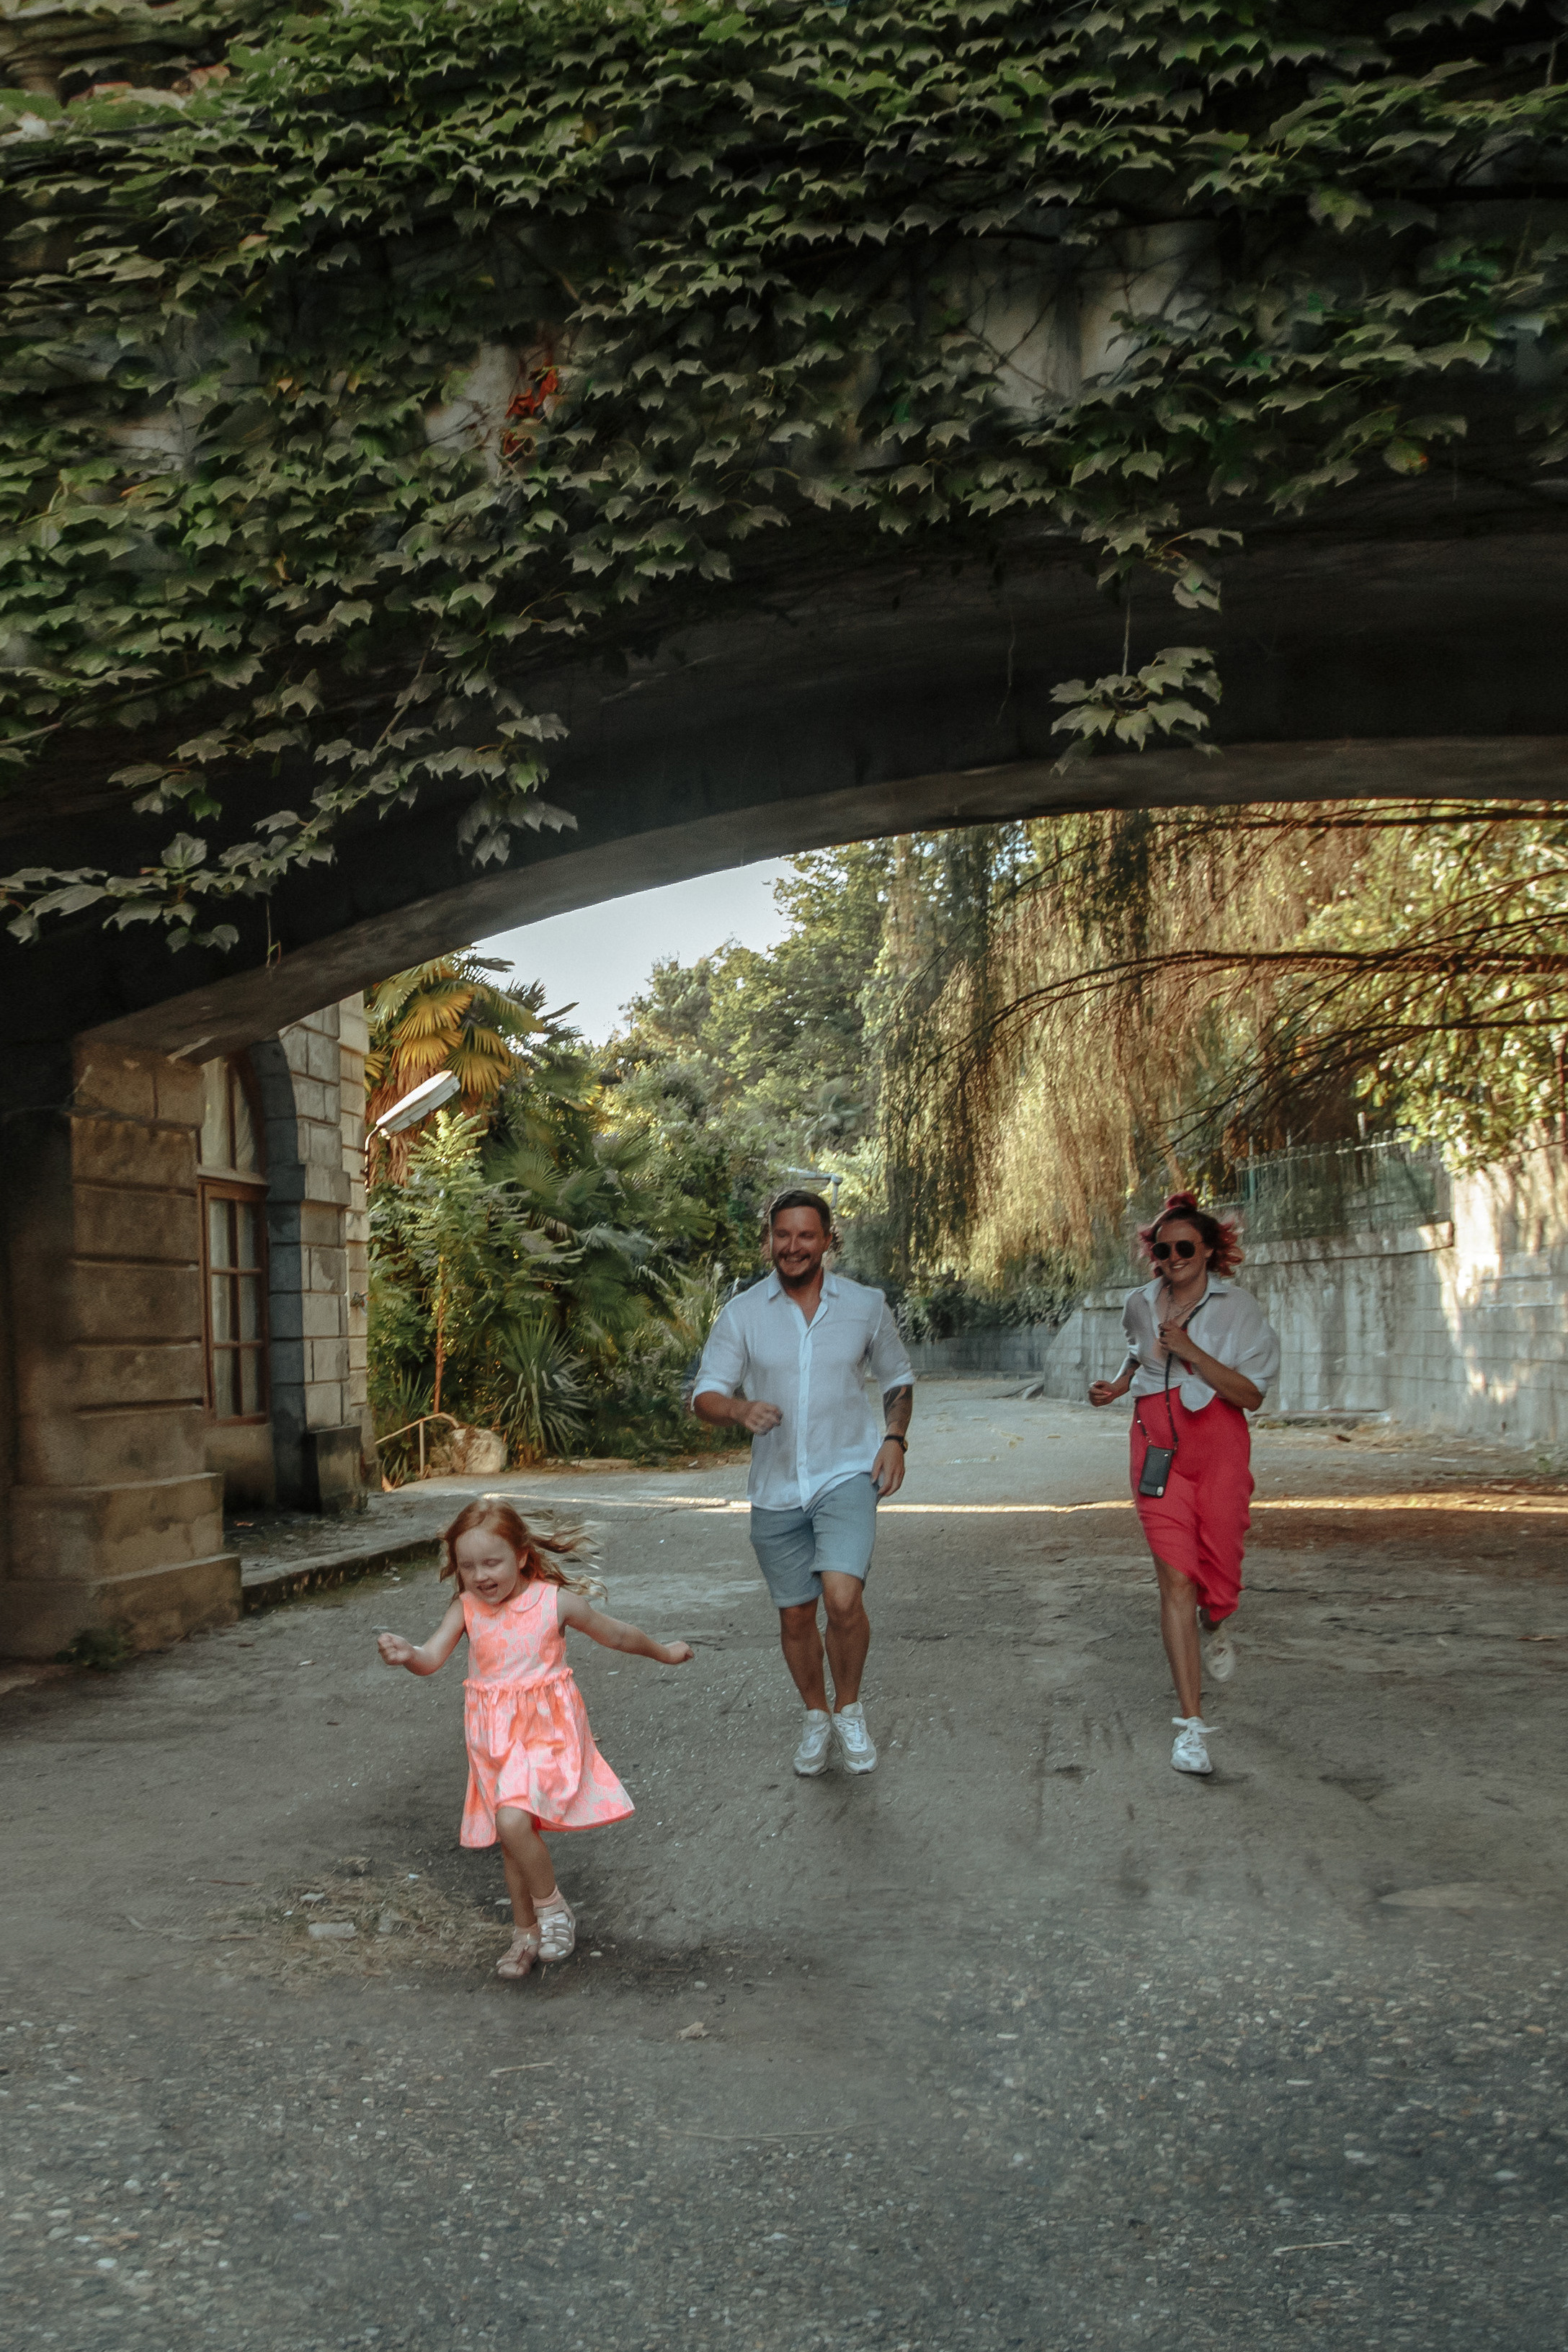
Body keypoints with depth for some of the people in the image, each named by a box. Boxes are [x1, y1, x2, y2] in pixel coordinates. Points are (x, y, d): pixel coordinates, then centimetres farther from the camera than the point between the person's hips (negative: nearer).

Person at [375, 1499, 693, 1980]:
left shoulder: (555, 1602, -10)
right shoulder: (467, 1609, -3)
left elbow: (616, 1635, 5)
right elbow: (432, 1658, -16)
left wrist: (665, 1652, 17)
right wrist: (406, 1654, -39)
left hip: (546, 1729, -4)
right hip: (494, 1739, 4)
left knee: (513, 1820, -23)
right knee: (511, 1835, 13)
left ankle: (551, 1904, 1)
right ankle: (527, 1931, 32)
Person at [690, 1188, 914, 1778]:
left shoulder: (865, 1305, 2)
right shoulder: (741, 1314, 0)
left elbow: (897, 1378, 16)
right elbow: (704, 1395, -3)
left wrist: (895, 1439, -1)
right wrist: (739, 1409, -26)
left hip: (847, 1476, -2)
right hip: (776, 1488, 2)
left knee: (843, 1597, -21)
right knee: (795, 1616, 10)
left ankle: (849, 1710, 5)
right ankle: (816, 1718, 35)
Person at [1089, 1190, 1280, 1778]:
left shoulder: (1238, 1308, -4)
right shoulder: (1140, 1305, 7)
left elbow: (1251, 1395, -11)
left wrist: (1191, 1351, -19)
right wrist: (1119, 1383, 13)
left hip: (1219, 1447, -1)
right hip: (1158, 1447, 2)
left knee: (1220, 1571, -2)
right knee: (1176, 1577, -9)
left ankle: (1216, 1630, 41)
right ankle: (1191, 1724, -7)